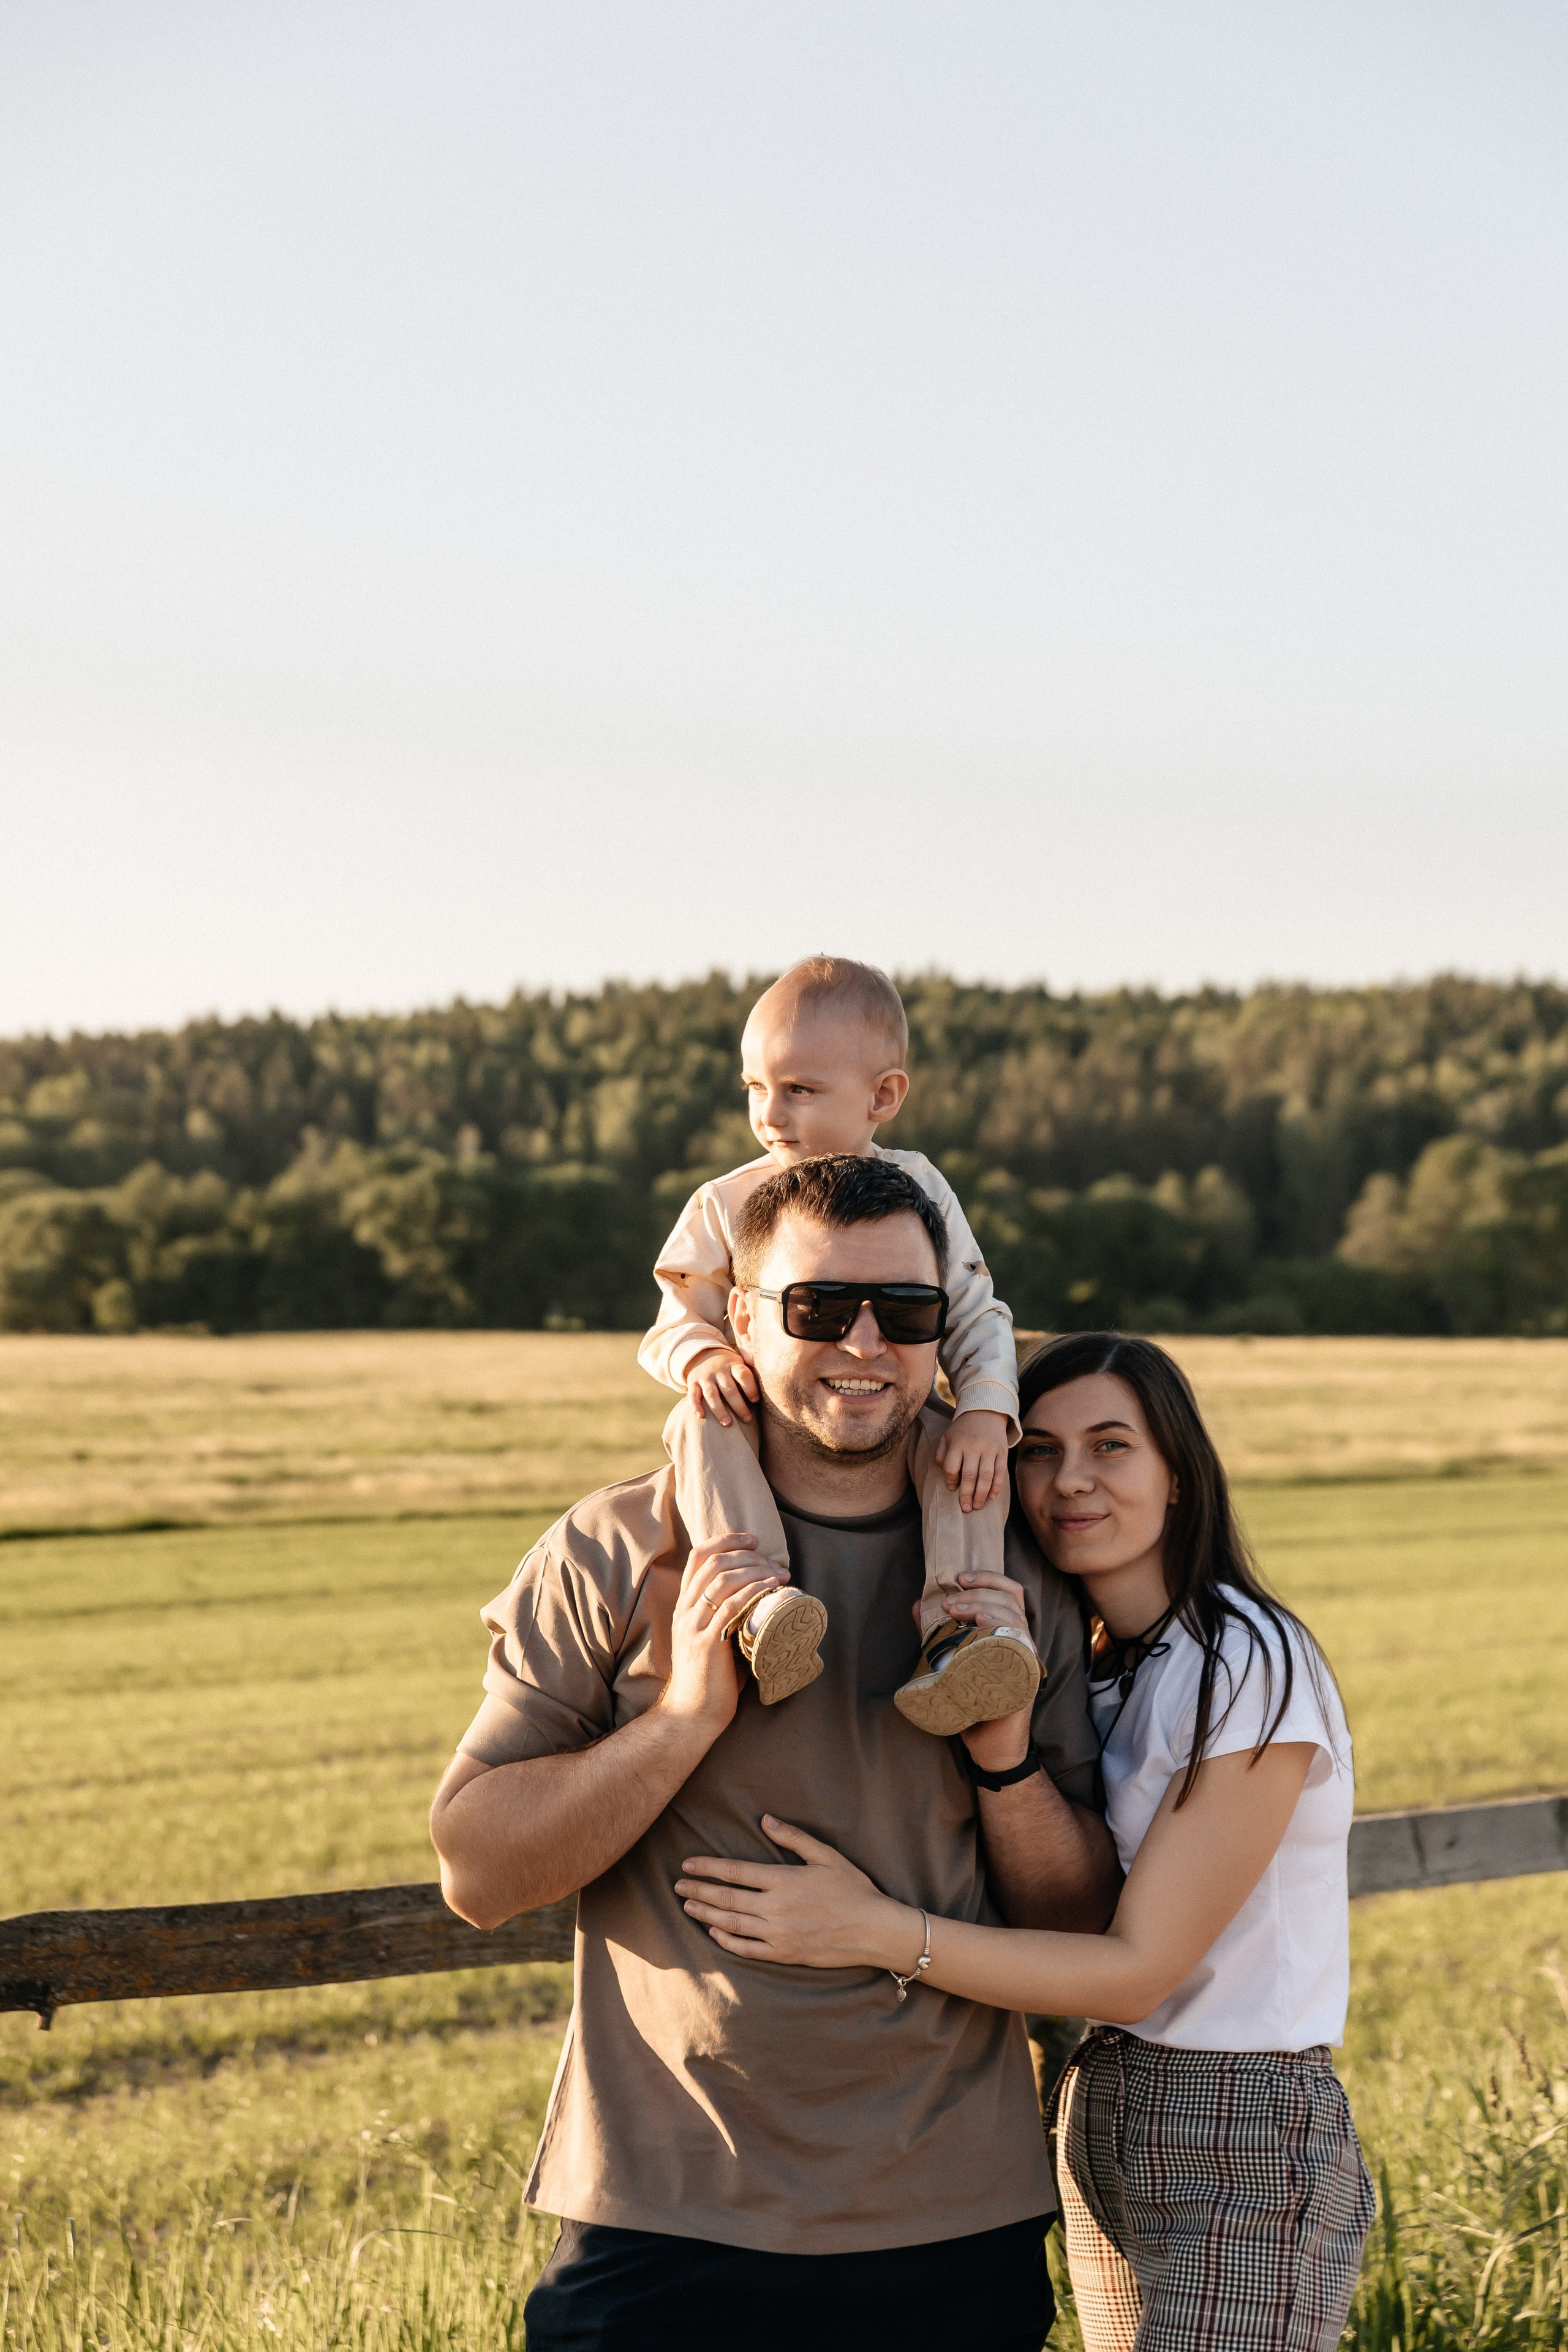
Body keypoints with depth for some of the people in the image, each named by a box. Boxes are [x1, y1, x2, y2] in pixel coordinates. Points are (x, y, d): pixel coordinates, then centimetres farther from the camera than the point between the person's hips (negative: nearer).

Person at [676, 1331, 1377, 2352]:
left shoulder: (1249, 1666, -16)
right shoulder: (1078, 1663, 10)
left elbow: (1139, 1967, -19)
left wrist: (875, 1931, -26)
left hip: (1246, 2149, -7)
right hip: (1100, 2120, 8)